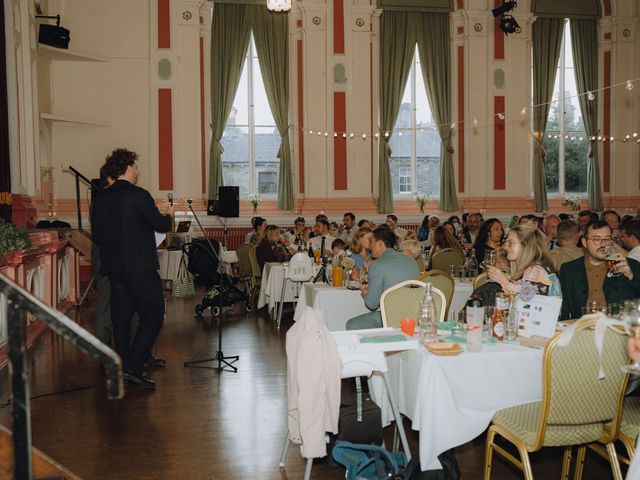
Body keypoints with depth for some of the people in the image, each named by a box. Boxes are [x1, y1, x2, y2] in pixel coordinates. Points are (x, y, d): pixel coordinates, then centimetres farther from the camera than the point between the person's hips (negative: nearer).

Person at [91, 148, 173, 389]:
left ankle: (124, 370, 18)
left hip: (113, 267, 7)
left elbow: (97, 236, 11)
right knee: (153, 314, 1)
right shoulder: (139, 195, -11)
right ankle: (133, 367, -5)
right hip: (140, 267, -7)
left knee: (121, 318, 11)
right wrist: (168, 214, 13)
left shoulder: (100, 199, 8)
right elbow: (161, 225, -7)